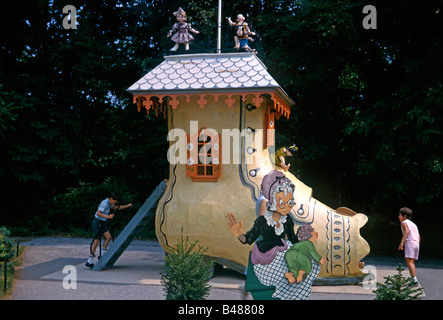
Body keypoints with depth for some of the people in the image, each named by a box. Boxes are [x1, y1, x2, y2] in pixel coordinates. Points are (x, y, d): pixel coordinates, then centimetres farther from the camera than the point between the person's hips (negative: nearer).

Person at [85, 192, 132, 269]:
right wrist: (108, 216, -37)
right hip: (97, 223, -9)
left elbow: (115, 208, 27)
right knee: (96, 240, -8)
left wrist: (127, 206, 20)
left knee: (108, 236, -2)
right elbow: (98, 213, -30)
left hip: (103, 223, 9)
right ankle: (90, 261, -3)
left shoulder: (109, 203, 9)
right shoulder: (104, 203, -21)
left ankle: (102, 254, 9)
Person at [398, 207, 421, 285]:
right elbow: (419, 236, 26)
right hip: (416, 243, 9)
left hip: (409, 243, -9)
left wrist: (401, 243, -23)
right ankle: (414, 278, 11)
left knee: (409, 261, -16)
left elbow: (406, 231, -16)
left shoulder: (404, 222, 3)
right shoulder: (413, 224, 28)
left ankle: (414, 280, -28)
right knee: (412, 262, 14)